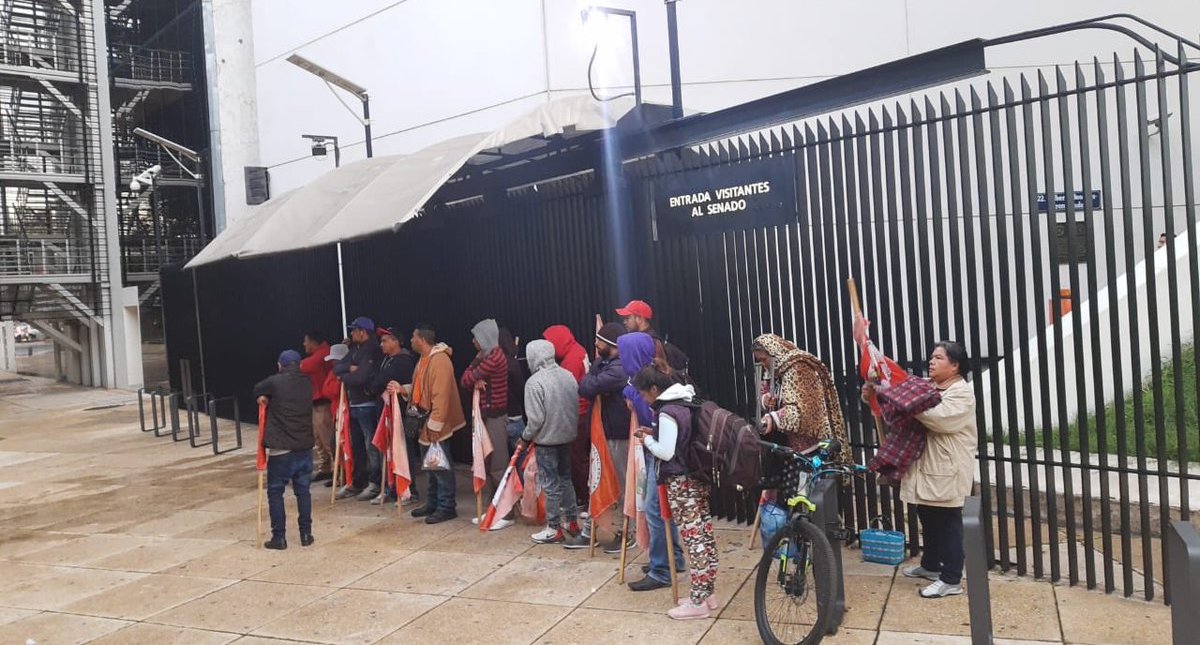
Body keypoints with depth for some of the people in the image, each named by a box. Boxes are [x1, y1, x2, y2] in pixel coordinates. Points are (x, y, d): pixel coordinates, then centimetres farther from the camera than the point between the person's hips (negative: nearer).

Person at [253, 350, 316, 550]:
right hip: (304, 446, 4)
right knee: (303, 490, 13)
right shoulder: (307, 383, 6)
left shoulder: (275, 382, -8)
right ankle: (306, 534, 15)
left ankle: (279, 537, 7)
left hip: (281, 448, -4)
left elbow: (258, 390, 10)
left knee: (275, 492, 7)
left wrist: (265, 398, 27)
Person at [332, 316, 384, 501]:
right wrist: (349, 368, -10)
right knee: (357, 446, 16)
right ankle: (357, 483, 26)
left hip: (367, 406, -9)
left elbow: (360, 378, -23)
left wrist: (343, 376, -6)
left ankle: (375, 484, 4)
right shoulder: (355, 350, 15)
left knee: (371, 446, -3)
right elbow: (336, 368, 9)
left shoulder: (373, 351, -14)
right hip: (354, 405, 9)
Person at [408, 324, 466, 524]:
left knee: (441, 467, -2)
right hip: (423, 423, 10)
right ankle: (432, 503, 28)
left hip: (435, 426, -10)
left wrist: (435, 426, -24)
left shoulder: (439, 360, -20)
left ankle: (447, 507, 5)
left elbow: (441, 396, -24)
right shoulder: (423, 360, 13)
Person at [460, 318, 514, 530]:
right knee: (488, 465, 13)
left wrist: (473, 375, 7)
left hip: (495, 416, -9)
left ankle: (506, 514, 2)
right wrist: (475, 382, -13)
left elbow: (468, 378, -14)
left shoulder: (495, 358, -17)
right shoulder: (484, 356, 12)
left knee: (498, 467, -5)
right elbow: (464, 381, 7)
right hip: (485, 415, 9)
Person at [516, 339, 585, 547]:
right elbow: (577, 407, 4)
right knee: (565, 478, 19)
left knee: (550, 484, 4)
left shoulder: (534, 382, -20)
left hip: (546, 439, -6)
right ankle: (572, 522, 27)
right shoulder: (568, 375, -1)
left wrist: (525, 438, -5)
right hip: (568, 436, 6)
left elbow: (535, 418, -20)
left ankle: (554, 529, 13)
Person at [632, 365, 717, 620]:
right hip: (700, 477, 9)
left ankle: (698, 602, 1)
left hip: (681, 482, -9)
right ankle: (707, 593, 21)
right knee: (705, 535, 12)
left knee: (693, 539, -5)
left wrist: (648, 440, -2)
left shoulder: (667, 413, -18)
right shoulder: (687, 403, 10)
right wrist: (655, 433, 11)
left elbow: (665, 452, -19)